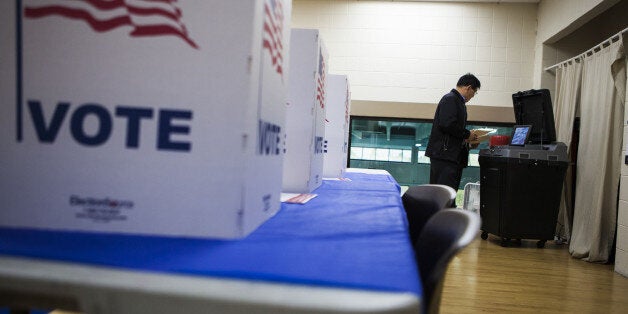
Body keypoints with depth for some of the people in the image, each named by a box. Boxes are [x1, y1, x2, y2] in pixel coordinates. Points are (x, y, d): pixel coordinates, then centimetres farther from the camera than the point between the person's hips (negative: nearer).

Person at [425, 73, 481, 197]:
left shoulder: (457, 100, 20)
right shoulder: (450, 99, -11)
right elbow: (447, 124, -23)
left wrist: (468, 140, 14)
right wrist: (467, 134, -12)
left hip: (454, 156, 10)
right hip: (444, 155, -10)